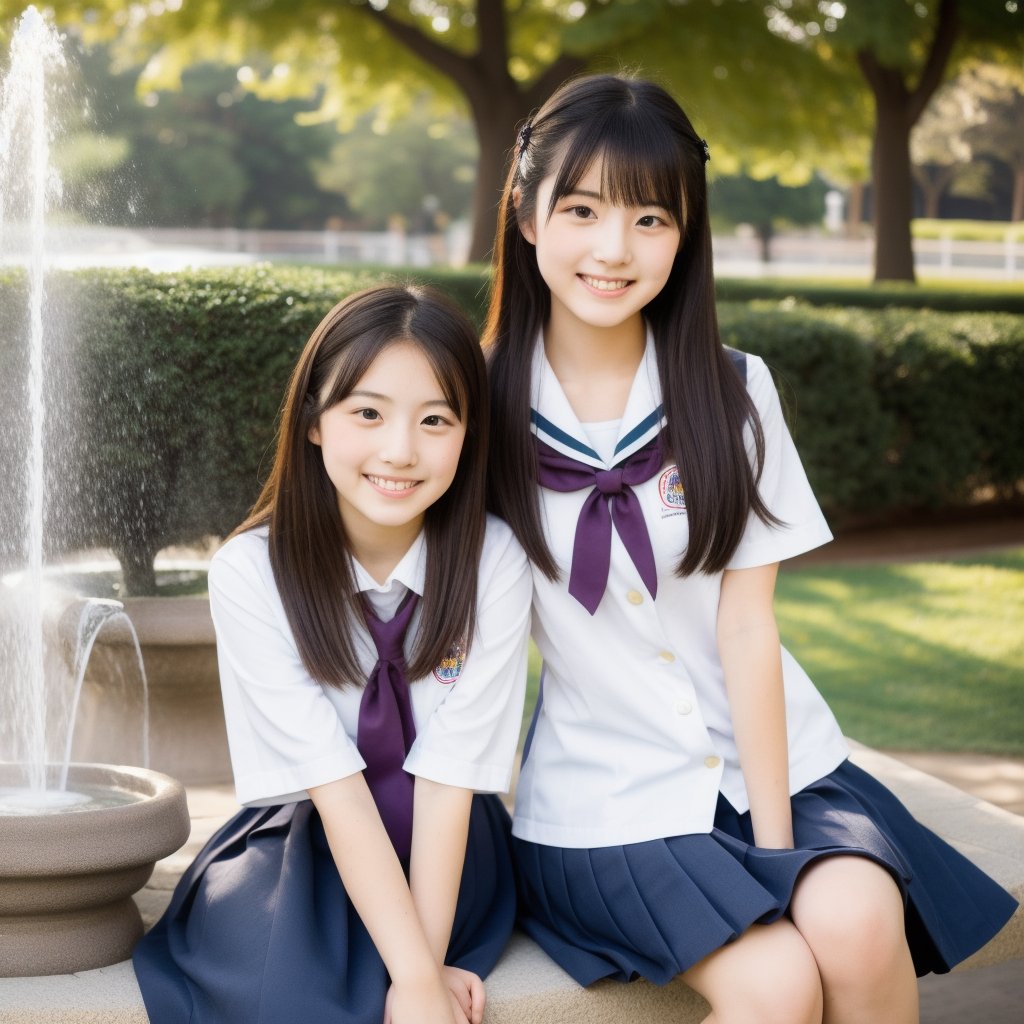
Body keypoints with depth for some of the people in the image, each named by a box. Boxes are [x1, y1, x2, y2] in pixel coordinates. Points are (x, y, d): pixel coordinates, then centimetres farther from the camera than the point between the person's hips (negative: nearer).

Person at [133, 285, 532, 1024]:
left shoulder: (493, 565, -14)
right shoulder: (251, 574, -15)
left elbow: (446, 782, -18)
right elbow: (332, 785, -21)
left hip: (446, 849, 0)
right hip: (301, 837, 1)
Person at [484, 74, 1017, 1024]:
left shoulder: (730, 392, -2)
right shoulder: (485, 403, -4)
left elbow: (746, 628, -5)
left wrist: (777, 844, -10)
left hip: (772, 761, 2)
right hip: (609, 796, -1)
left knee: (857, 922, -26)